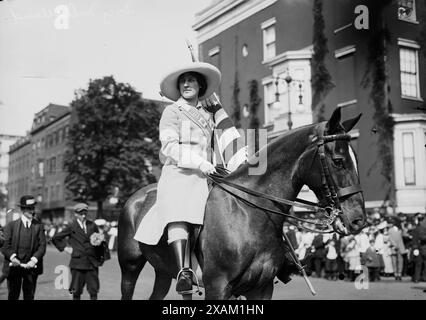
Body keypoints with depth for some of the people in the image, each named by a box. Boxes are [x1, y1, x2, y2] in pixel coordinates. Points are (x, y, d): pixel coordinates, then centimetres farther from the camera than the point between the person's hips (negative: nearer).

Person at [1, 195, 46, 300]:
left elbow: (42, 246, -1)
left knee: (29, 296, 5)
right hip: (14, 265, -1)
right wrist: (12, 257, -19)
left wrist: (34, 260, -15)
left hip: (31, 266, 1)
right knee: (13, 295, 4)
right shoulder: (11, 225, 5)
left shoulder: (39, 226, 6)